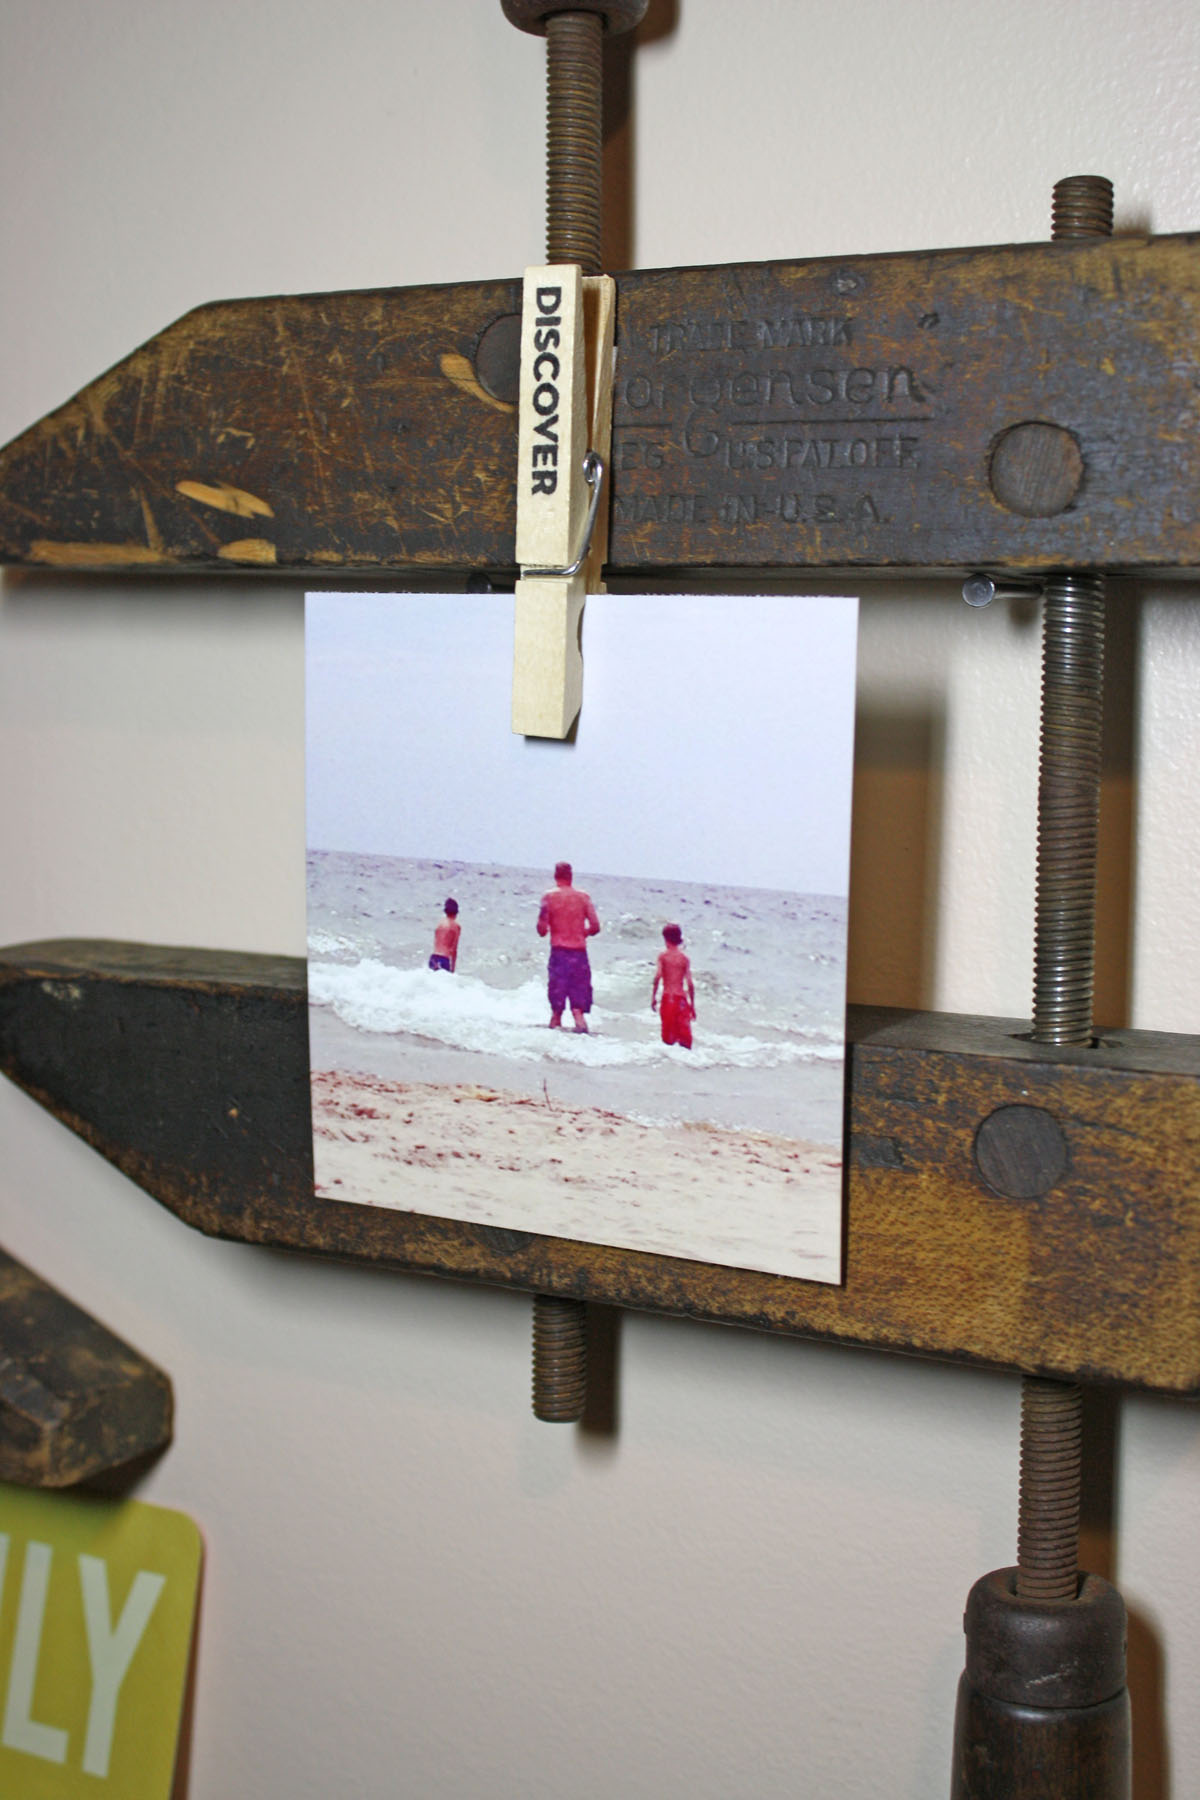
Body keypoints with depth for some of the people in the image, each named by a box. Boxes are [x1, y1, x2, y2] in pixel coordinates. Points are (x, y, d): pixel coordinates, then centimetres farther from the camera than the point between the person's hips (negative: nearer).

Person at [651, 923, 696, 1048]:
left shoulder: (663, 955, -2)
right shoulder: (685, 957, 0)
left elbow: (657, 976, -14)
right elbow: (690, 983, -2)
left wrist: (653, 996, -5)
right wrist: (692, 1004, 4)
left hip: (667, 997, 0)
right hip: (681, 998, 0)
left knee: (668, 1030, 8)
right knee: (684, 1032, 6)